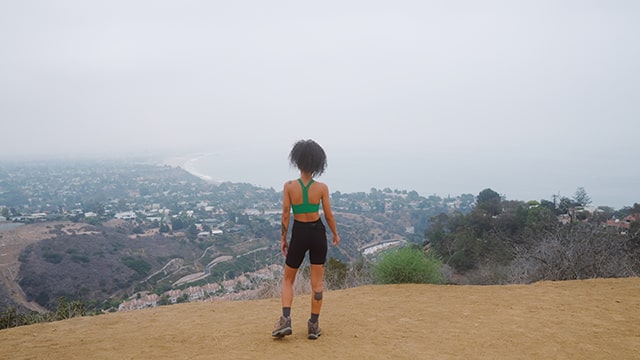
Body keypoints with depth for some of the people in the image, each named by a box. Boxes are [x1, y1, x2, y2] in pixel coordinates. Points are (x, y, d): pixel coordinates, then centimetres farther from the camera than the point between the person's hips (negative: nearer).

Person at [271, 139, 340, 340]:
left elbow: (286, 215, -7)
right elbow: (329, 216, -2)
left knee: (288, 280, 16)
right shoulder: (322, 188, -8)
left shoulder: (289, 186, -10)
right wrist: (335, 234, 15)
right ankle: (314, 326, 14)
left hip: (299, 234, -1)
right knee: (317, 282, 10)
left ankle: (286, 320, 1)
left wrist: (283, 239, 4)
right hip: (318, 233, 1)